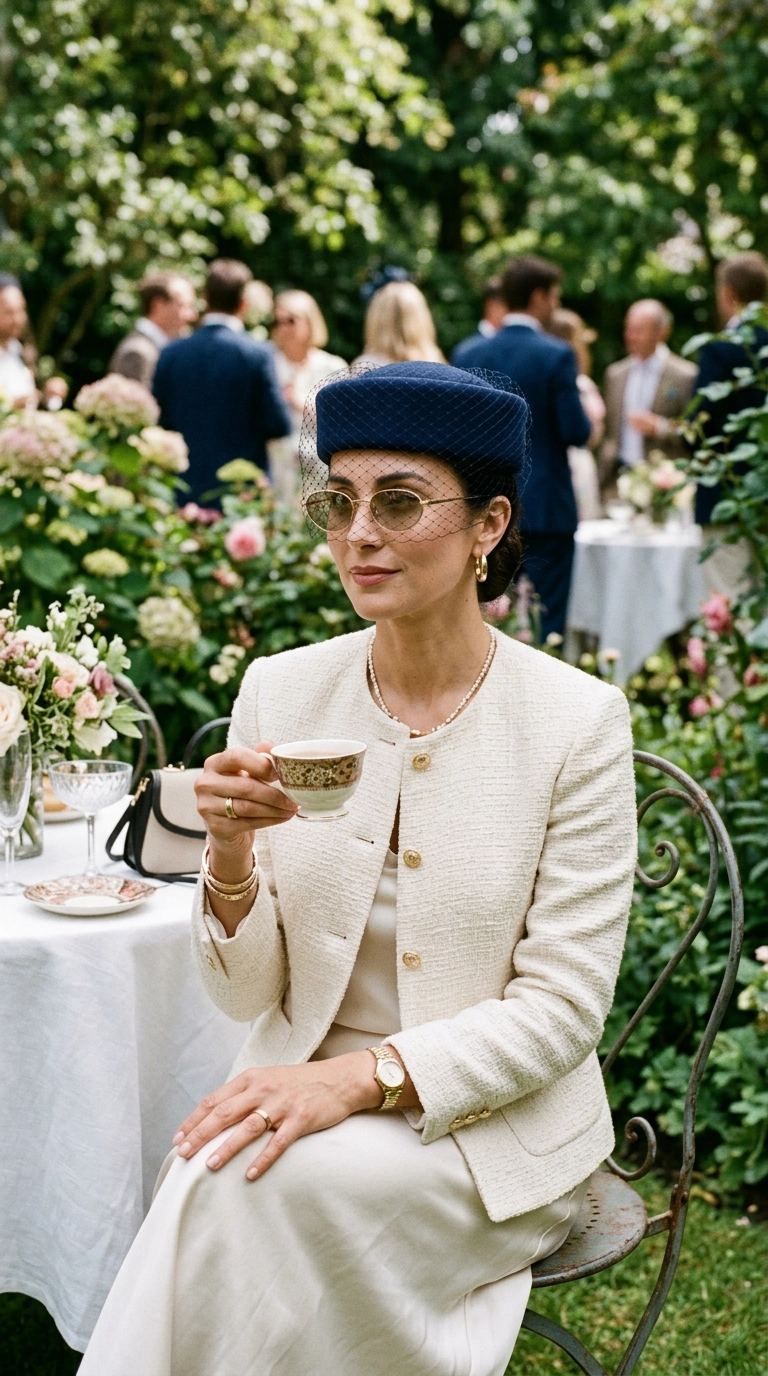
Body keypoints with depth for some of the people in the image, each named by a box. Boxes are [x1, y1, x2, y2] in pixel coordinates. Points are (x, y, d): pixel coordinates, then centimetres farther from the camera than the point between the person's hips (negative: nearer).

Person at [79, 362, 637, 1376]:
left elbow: (562, 1008, -10)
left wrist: (363, 1076, -23)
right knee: (218, 1174, -29)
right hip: (306, 1093, 3)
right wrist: (231, 854, -21)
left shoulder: (579, 720, -10)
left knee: (249, 1186, -27)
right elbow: (245, 992, 0)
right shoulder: (279, 692, -1)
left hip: (496, 1129, -2)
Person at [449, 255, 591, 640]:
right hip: (546, 507, -4)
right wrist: (588, 415, 9)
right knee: (546, 624, 0)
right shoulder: (557, 355, -10)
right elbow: (576, 431, -12)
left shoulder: (471, 355, 3)